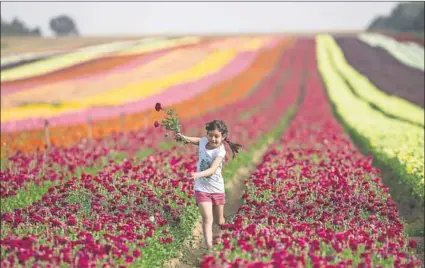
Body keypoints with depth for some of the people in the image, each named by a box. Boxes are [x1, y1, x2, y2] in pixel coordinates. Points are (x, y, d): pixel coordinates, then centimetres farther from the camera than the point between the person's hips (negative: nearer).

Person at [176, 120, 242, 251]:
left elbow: (212, 169, -33)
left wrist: (198, 174, -48)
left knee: (219, 221, 15)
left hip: (217, 189, -1)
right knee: (207, 218, -18)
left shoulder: (220, 151, -18)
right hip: (201, 189, 1)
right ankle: (208, 246, -26)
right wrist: (186, 138, 11)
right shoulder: (204, 141, -5)